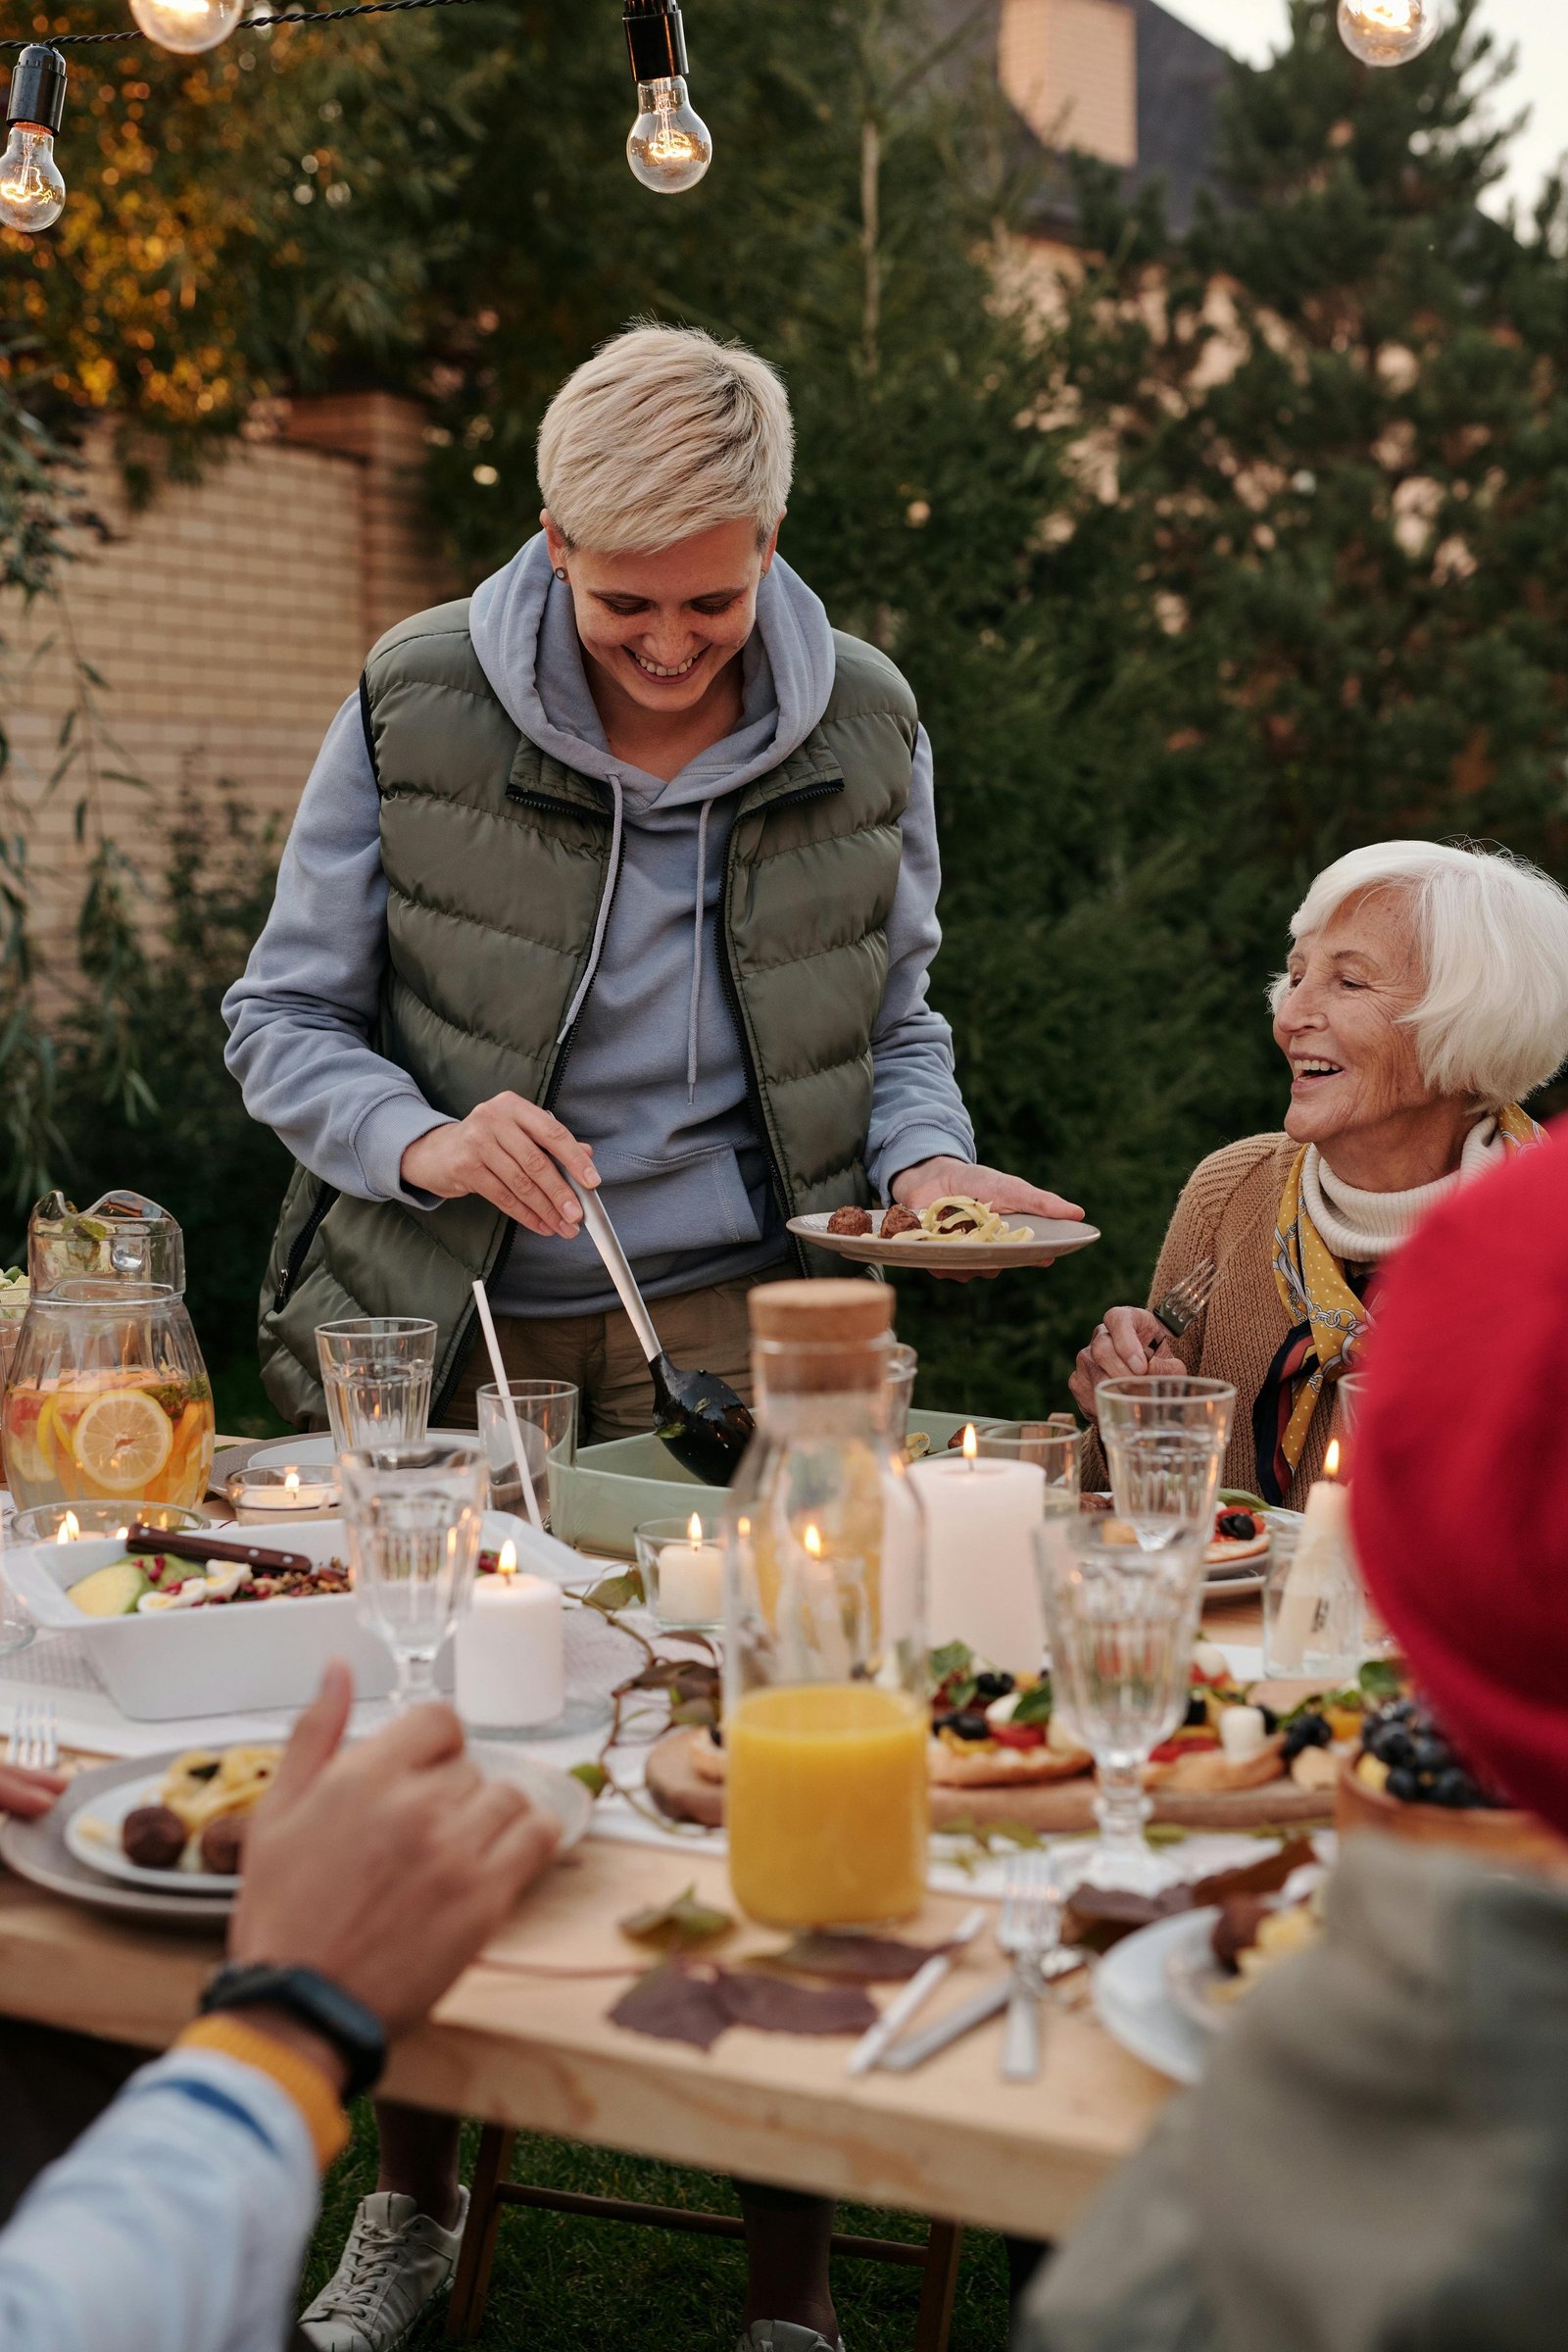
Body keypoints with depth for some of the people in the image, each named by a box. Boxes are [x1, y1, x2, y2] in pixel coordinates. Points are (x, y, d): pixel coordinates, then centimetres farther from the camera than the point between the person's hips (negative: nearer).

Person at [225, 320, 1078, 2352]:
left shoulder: (863, 726, 1)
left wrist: (931, 1167, -8)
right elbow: (283, 1019, 1)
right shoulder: (418, 708, -5)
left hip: (734, 1318, 0)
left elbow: (892, 1024, 13)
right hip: (445, 1324, 0)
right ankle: (415, 2186, 35)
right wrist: (425, 1141, -19)